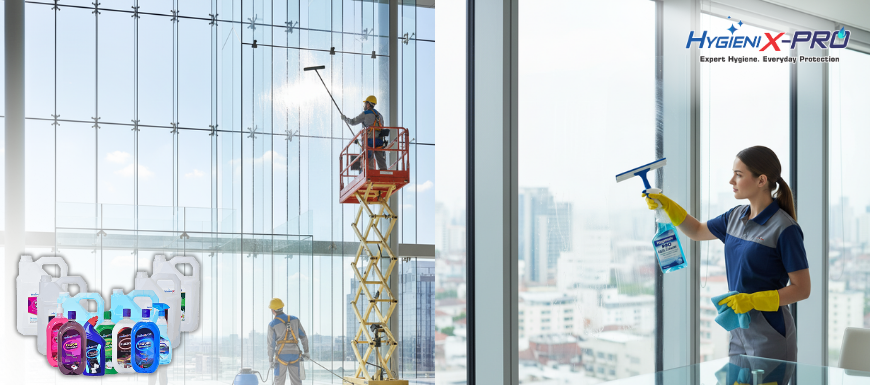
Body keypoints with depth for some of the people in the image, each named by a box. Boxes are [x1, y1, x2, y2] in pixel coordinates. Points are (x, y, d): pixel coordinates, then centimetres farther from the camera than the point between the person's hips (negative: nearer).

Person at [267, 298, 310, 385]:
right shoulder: (295, 319, 7)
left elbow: (271, 344, -3)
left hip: (281, 354, -3)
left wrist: (270, 360, 4)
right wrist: (306, 352, 17)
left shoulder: (272, 324, -3)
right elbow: (303, 337, 8)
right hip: (294, 354, 3)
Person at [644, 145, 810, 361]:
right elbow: (698, 231, 24)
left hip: (770, 336, -7)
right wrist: (666, 205, 11)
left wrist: (752, 300, -22)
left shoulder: (784, 228, -15)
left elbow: (801, 289, -15)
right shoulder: (736, 217, 7)